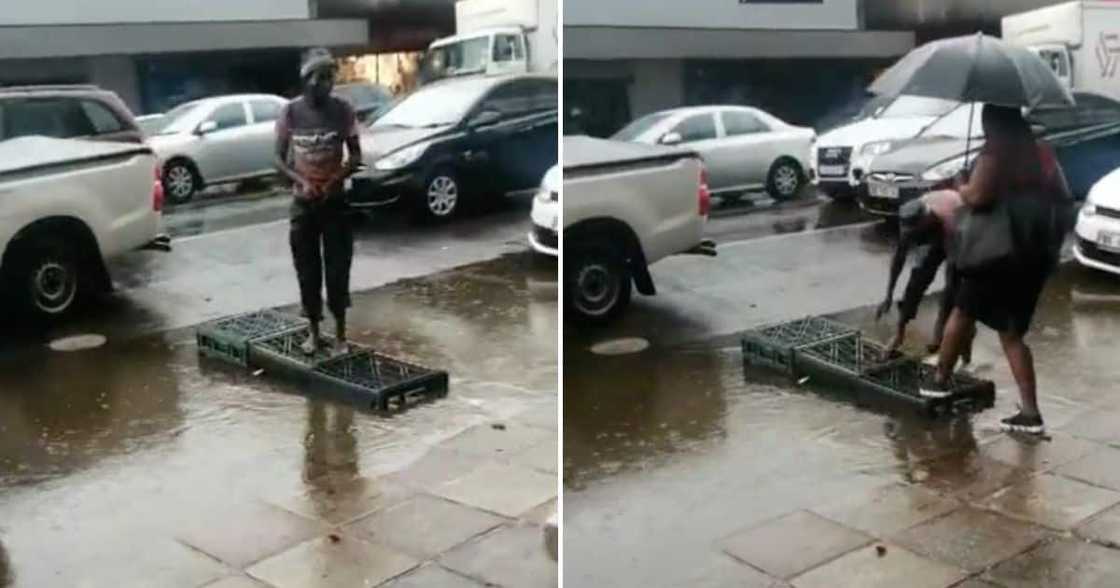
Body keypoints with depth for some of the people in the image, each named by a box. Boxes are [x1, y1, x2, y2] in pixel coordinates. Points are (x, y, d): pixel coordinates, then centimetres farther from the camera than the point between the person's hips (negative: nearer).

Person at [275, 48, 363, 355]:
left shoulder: (342, 110, -5)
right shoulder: (291, 112, -5)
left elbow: (356, 156, 0)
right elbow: (279, 157, 0)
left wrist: (335, 180, -17)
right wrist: (301, 180, -17)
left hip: (335, 201, -1)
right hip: (302, 203, 1)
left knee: (338, 271, 0)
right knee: (308, 272, 7)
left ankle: (340, 335, 10)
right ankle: (314, 332, 21)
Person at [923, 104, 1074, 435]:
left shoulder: (995, 155, -11)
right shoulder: (1042, 153, 11)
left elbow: (977, 197, -24)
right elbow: (1064, 198, 14)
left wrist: (960, 188, -3)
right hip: (1037, 254, 7)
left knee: (963, 314, 15)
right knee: (1012, 332, 11)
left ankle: (941, 381, 25)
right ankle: (1030, 413, 4)